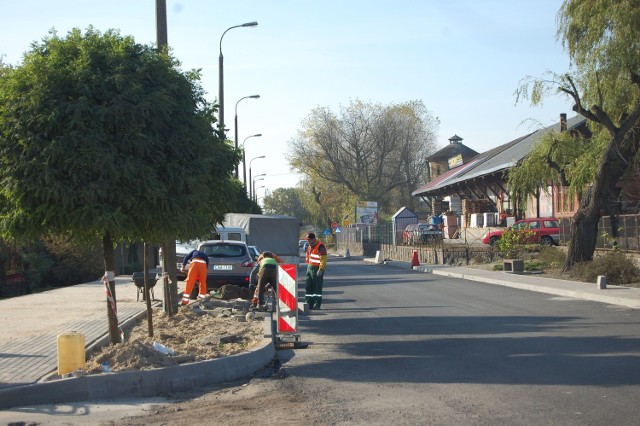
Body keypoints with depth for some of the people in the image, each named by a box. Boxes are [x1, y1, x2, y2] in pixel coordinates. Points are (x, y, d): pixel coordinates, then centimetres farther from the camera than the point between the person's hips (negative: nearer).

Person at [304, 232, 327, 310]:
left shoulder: (320, 246, -14)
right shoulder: (310, 247, 15)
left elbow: (323, 259, -19)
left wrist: (320, 270, -23)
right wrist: (308, 266, 18)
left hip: (317, 269, -9)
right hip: (310, 268, 9)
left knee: (317, 287, -4)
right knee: (308, 287, 10)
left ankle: (317, 305, 0)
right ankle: (309, 304, 16)